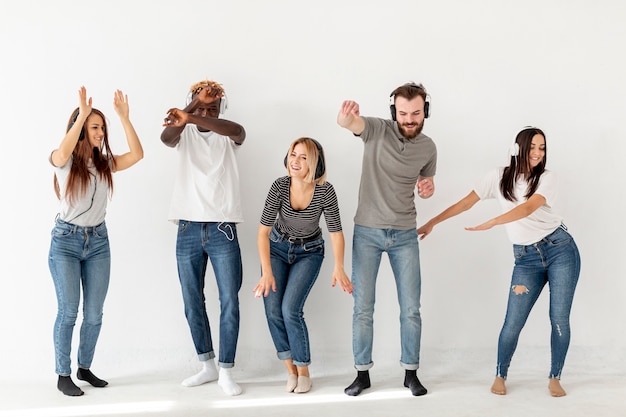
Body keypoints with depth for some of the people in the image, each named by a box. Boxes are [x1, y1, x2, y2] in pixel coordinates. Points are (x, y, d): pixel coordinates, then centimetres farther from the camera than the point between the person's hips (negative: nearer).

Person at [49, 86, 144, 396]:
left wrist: (124, 117, -14)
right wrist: (82, 114, -30)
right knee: (68, 310, -5)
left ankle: (85, 368, 23)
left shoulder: (105, 163, 5)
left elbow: (137, 154, -9)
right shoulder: (63, 161, -5)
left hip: (98, 242, 4)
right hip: (66, 241, -4)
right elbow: (62, 153, -30)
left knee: (94, 314, 5)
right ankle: (63, 376, 7)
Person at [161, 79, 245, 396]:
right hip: (188, 231, 2)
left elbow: (238, 130, -23)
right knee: (192, 303, 10)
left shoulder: (228, 135, 3)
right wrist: (191, 109, -33)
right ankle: (208, 366, 24)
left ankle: (226, 372, 8)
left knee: (229, 303, -3)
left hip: (222, 231, -2)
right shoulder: (183, 134, 6)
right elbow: (166, 137, -18)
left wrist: (192, 118, -37)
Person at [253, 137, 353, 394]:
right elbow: (263, 231, -22)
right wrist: (267, 272, -29)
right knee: (273, 310, -10)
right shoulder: (280, 186, -23)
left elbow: (336, 232, -20)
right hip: (278, 248, 2)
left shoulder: (325, 191, -25)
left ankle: (303, 371, 5)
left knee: (290, 310, -15)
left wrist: (338, 267, -34)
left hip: (309, 252, -1)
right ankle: (290, 370, 9)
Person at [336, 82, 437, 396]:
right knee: (363, 308, 2)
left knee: (411, 308, 4)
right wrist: (346, 117, -56)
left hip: (405, 235, 2)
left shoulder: (428, 147, 1)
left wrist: (428, 189, -8)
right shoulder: (378, 129, -9)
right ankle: (362, 373, 16)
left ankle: (411, 373, 19)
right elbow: (348, 123, -31)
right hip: (367, 232, -2)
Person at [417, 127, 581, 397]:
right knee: (513, 323, -5)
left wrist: (491, 223, -33)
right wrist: (432, 222, 0)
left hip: (560, 249, -1)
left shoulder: (546, 178, -3)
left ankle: (555, 379, 16)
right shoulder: (499, 177, 3)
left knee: (560, 319, -2)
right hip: (526, 258, 1)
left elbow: (527, 208, -21)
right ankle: (500, 376, 16)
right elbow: (466, 203, 4)